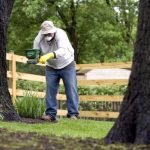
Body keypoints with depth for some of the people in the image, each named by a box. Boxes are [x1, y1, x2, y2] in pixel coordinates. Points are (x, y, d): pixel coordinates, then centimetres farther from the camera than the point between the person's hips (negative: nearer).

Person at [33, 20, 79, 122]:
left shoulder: (60, 34, -30)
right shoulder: (39, 39, -17)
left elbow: (63, 50, -46)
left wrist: (49, 55, -62)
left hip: (67, 65, -3)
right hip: (51, 67, 3)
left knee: (71, 89, -8)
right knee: (50, 90, -4)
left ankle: (73, 114, -4)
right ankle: (50, 114, 1)